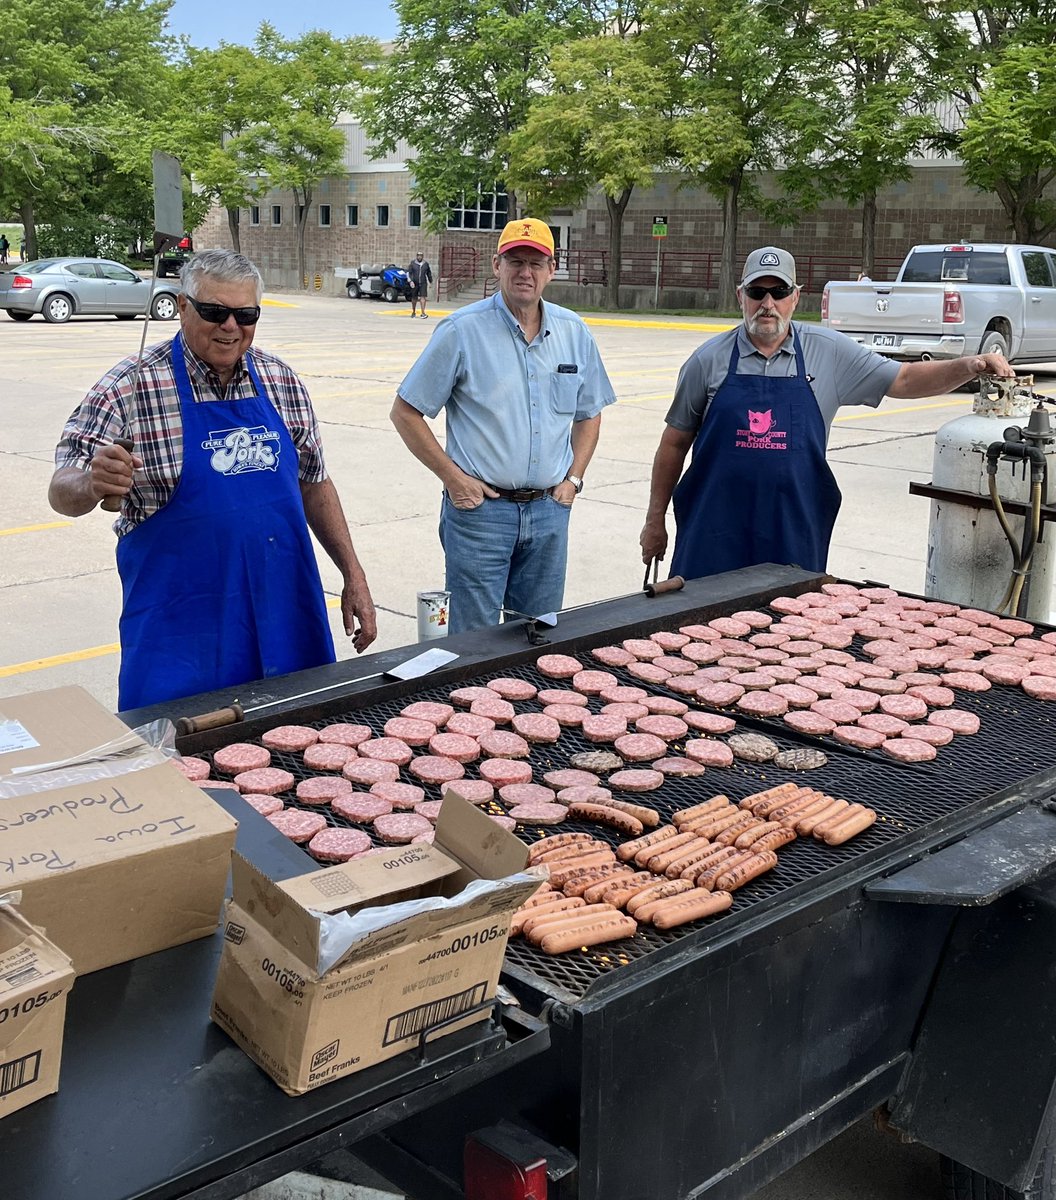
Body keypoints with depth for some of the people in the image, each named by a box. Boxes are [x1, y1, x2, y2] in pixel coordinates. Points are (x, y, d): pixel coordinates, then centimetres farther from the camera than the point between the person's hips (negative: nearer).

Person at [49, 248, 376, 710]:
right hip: (180, 625, -4)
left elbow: (314, 484, 12)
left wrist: (353, 575, 8)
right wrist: (91, 484, -33)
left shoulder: (281, 381, 5)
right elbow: (63, 493, -10)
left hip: (284, 615, 4)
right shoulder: (132, 386, -8)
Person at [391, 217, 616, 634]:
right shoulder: (462, 330, -7)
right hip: (479, 507, -4)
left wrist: (574, 478, 7)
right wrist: (453, 477, -9)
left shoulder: (574, 333, 6)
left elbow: (589, 414, 19)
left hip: (549, 511, 4)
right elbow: (405, 413, -4)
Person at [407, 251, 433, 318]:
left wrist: (430, 282, 21)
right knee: (414, 298, 10)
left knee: (423, 297, -13)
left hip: (423, 283, 0)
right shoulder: (413, 264, 0)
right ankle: (413, 312, 26)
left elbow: (429, 273, 18)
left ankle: (423, 312, -17)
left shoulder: (426, 264, 6)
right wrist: (411, 281, -14)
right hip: (414, 284, 0)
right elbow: (408, 273, -2)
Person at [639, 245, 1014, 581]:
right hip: (714, 532, 0)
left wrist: (968, 366, -10)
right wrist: (655, 520, 8)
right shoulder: (709, 360, 2)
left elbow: (904, 380, 7)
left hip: (794, 534, 1)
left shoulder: (829, 352, 5)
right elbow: (675, 443, 7)